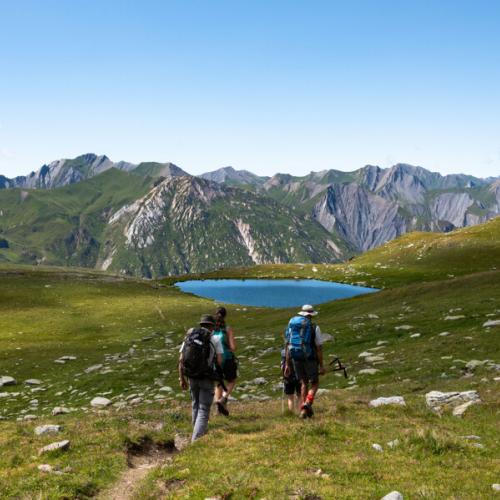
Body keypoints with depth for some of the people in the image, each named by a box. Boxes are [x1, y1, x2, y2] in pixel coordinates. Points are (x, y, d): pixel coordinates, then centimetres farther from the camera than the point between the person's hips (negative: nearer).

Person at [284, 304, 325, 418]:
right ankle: (308, 403, -14)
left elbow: (287, 346, 5)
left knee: (303, 384, 16)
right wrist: (321, 365, -3)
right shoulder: (315, 328, -5)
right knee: (315, 383, 11)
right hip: (310, 359, -4)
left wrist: (287, 364, 8)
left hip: (296, 358, 4)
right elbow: (319, 348, -7)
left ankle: (303, 410, 8)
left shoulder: (291, 326, 6)